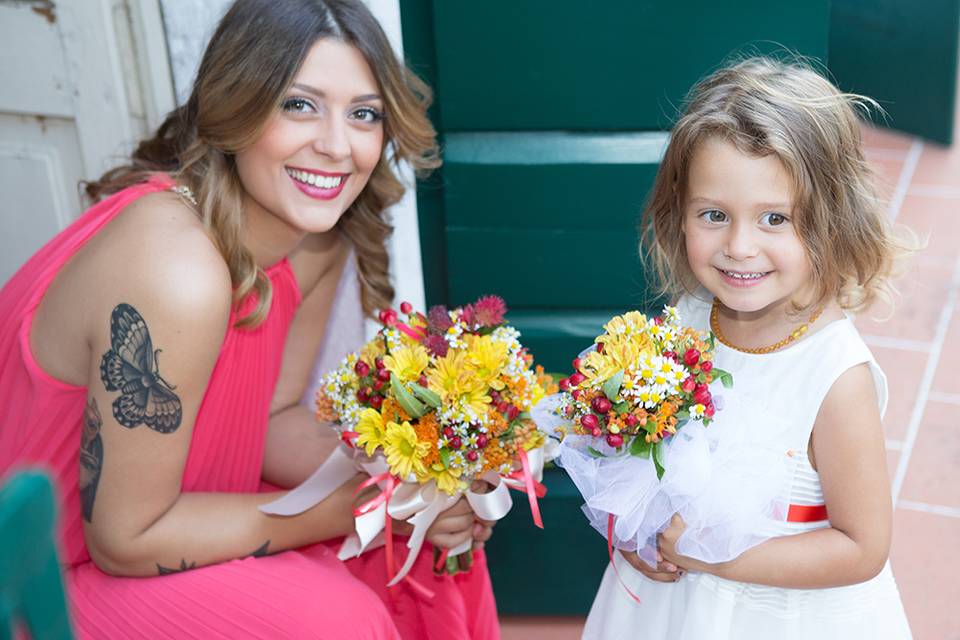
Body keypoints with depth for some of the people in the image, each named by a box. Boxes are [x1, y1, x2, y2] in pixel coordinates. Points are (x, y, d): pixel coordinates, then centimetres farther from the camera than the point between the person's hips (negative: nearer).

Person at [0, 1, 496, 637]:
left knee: (425, 548, 0)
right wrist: (348, 508, -21)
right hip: (54, 578, -7)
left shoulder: (319, 238, -8)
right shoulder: (179, 273, -33)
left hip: (158, 507, 7)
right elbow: (126, 538, -24)